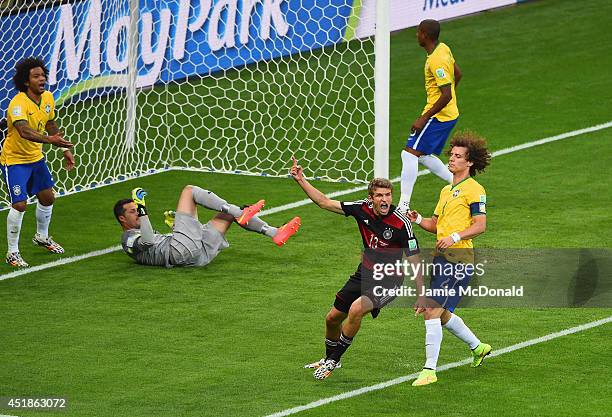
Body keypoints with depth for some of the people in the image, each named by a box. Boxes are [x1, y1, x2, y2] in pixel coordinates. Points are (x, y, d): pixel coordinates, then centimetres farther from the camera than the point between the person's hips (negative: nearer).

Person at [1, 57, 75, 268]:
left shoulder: (48, 98, -4)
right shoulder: (18, 104, -30)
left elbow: (51, 126, 13)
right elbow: (24, 131, -47)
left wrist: (65, 149, 9)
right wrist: (49, 139, -60)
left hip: (36, 157, 8)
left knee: (47, 197, 17)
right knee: (19, 204, -15)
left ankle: (42, 236, 44)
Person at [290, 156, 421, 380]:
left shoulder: (401, 223, -23)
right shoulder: (363, 209, -10)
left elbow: (414, 261, -17)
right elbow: (325, 202, -2)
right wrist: (301, 181, -9)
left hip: (389, 280, -6)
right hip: (365, 273, 6)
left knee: (356, 309, -30)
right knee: (333, 318, 13)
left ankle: (333, 361, -11)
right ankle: (329, 358, 43)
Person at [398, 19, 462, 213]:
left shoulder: (436, 61, -23)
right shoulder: (444, 49, 6)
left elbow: (446, 95, -26)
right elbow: (457, 74, 20)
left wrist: (424, 118, -23)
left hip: (438, 115, -10)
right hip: (449, 114, 10)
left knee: (410, 153, -13)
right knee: (423, 155, 18)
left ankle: (404, 205, -17)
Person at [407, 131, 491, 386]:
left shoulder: (474, 190, -7)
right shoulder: (446, 190, 21)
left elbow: (480, 225, -15)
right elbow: (436, 224, 25)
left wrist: (455, 237, -25)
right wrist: (418, 220, 5)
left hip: (458, 260, -10)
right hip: (442, 259, 10)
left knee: (432, 312, -15)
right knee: (440, 313, 17)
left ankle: (430, 370, -13)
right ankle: (477, 347, 37)